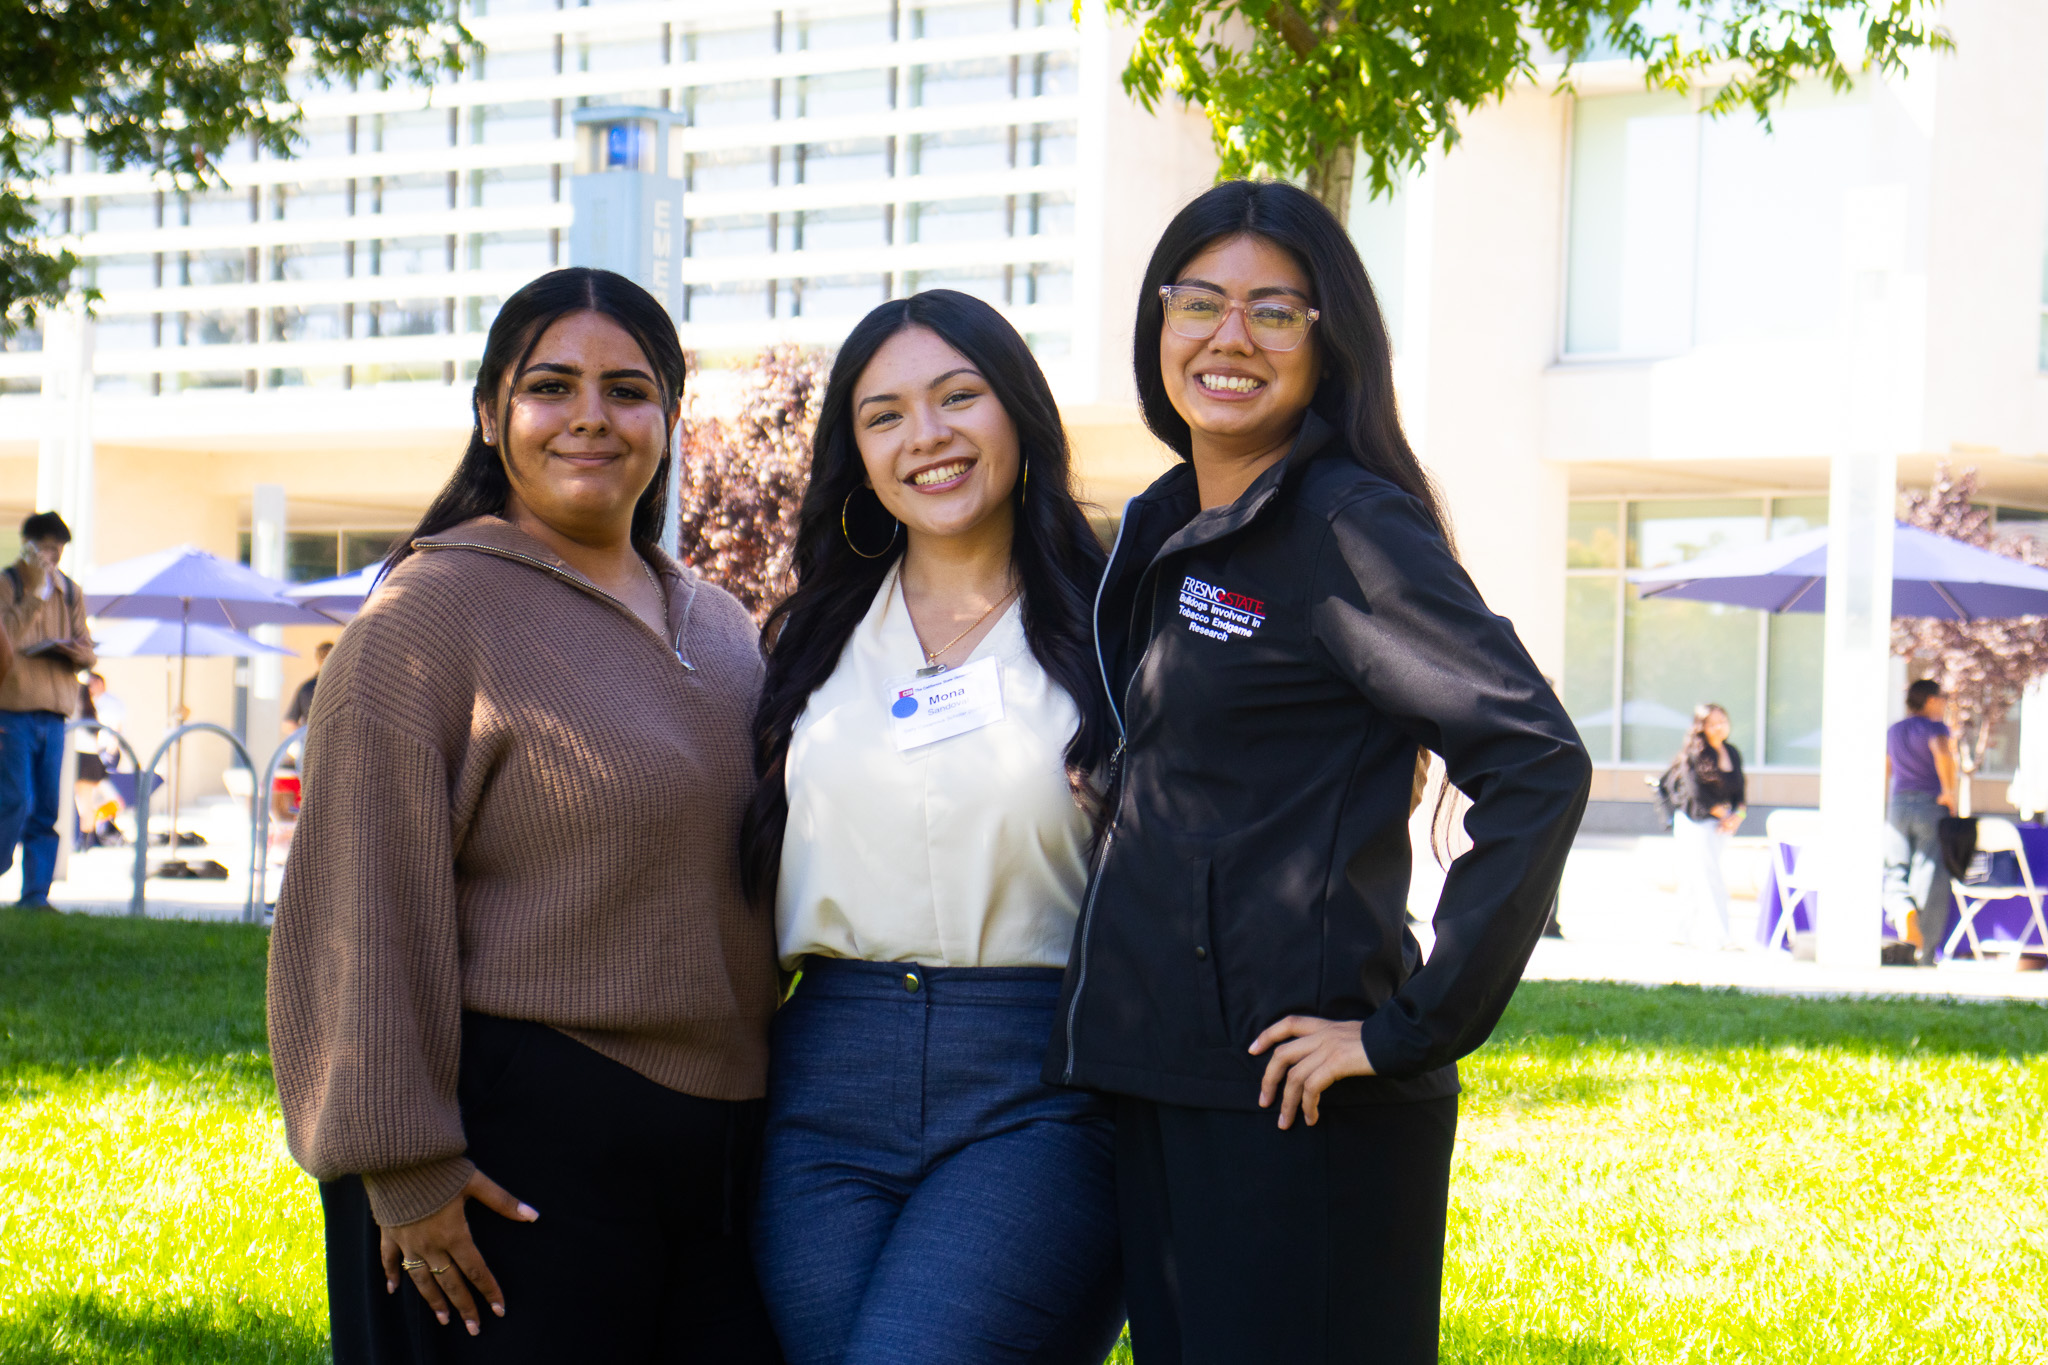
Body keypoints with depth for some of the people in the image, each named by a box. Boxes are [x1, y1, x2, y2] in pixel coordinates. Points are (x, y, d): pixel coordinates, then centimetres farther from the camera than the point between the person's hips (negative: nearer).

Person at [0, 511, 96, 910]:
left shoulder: (69, 592, 16)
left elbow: (88, 651, 17)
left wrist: (77, 653, -6)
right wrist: (36, 592, -15)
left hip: (54, 713, 6)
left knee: (47, 809, 4)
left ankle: (35, 895, 7)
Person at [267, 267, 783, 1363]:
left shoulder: (720, 629, 16)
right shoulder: (429, 614, -5)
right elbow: (370, 906, -11)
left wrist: (785, 1128, 18)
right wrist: (405, 1167, -16)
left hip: (723, 1146, 7)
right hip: (518, 1158, -6)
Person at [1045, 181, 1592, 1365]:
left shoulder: (1346, 525, -11)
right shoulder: (1167, 532, 13)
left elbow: (1540, 767, -19)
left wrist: (1412, 1030, -18)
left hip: (1294, 1095, -8)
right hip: (1156, 1085, 8)